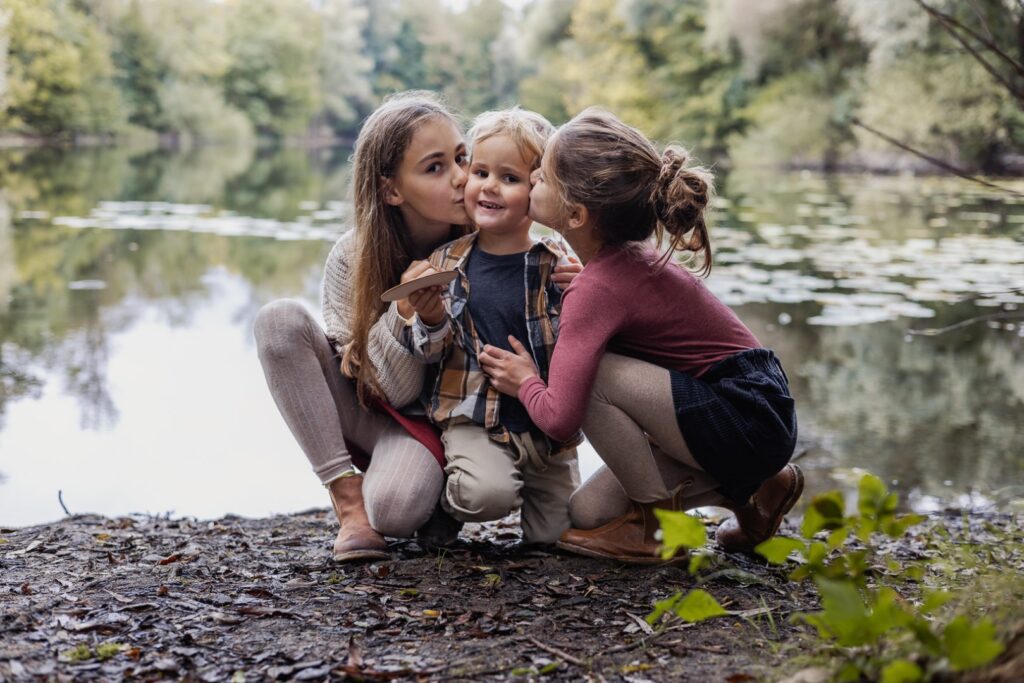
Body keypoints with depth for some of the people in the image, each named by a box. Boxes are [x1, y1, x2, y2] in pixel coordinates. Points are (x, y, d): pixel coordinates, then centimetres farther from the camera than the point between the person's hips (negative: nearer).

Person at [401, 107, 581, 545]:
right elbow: (429, 353, 4)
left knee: (556, 533, -1)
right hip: (475, 420, -1)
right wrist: (430, 320, -17)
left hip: (547, 427, 1)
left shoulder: (558, 268, -3)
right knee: (487, 494, -27)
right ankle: (447, 498, 7)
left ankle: (524, 480, 30)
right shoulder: (446, 263, 1)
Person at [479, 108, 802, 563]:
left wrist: (525, 382, -9)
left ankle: (656, 513, -5)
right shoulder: (630, 254, 2)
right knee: (588, 513, 8)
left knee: (592, 376, -24)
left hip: (746, 420, -9)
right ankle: (750, 487, 16)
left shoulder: (599, 289, -24)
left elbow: (559, 419, -31)